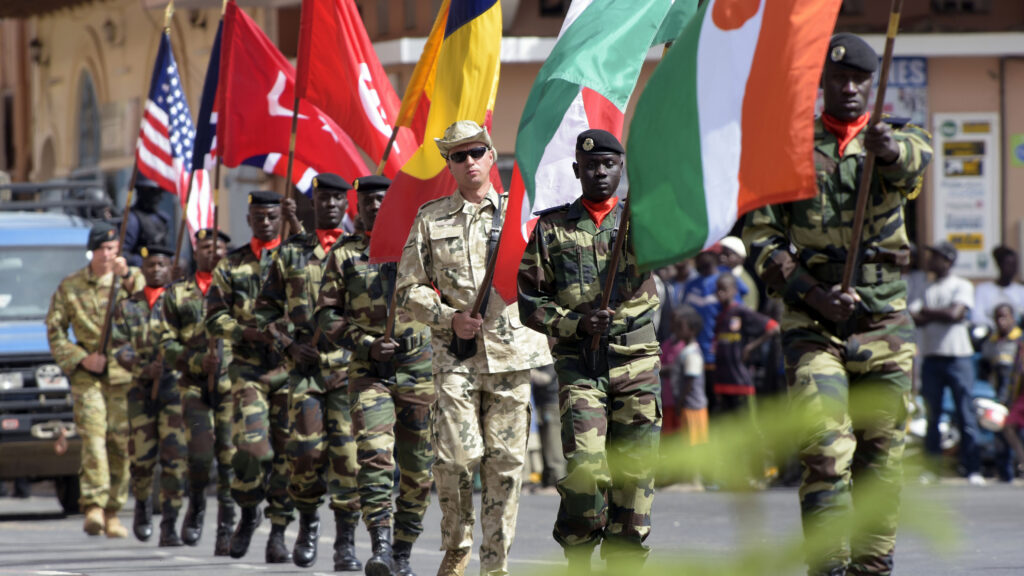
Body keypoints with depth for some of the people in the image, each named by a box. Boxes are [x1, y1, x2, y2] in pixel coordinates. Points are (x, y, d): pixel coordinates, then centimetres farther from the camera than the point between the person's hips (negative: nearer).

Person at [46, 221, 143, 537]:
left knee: (121, 443, 2)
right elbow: (54, 331, 9)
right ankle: (93, 507, -22)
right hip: (87, 375, -1)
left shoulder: (132, 279, 6)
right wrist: (81, 358, -4)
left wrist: (127, 277, -29)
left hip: (125, 374, 1)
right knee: (93, 438, -15)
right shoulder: (70, 287, 8)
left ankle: (112, 513, 11)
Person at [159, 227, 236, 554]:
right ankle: (196, 506, 14)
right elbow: (168, 345, 9)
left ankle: (227, 530, 2)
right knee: (200, 451, -15)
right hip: (195, 384, 0)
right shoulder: (177, 294, 13)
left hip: (233, 383, 0)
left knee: (230, 457, -6)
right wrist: (198, 362, -7)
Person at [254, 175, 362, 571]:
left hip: (350, 365, -1)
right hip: (305, 364, 1)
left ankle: (346, 542, -2)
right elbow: (266, 308, 14)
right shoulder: (291, 252, 11)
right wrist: (289, 343, -1)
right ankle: (307, 523, 16)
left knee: (348, 450, -7)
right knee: (306, 448, -9)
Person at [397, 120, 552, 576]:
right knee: (456, 456, -11)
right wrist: (449, 318, -6)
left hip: (510, 351, 1)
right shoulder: (431, 219, 9)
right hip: (456, 355, -1)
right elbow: (409, 287, 8)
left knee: (506, 461, 0)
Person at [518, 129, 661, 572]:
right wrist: (576, 323, -8)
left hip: (637, 362, 1)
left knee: (634, 468, 0)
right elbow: (530, 302, 7)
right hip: (579, 363, -1)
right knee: (584, 465, -15)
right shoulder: (552, 228, 10)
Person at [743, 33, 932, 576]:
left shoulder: (897, 137, 7)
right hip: (814, 324, -2)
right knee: (825, 452, -14)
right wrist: (815, 296, -12)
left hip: (886, 324, 2)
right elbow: (760, 238, 3)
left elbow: (914, 160, -20)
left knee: (882, 454, 6)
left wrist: (890, 148, -46)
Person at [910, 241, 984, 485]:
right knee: (932, 415, 3)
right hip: (931, 356, 4)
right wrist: (941, 314, -10)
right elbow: (915, 318, 4)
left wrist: (928, 311, -2)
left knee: (966, 415, -6)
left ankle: (973, 469, -6)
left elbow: (955, 314, -11)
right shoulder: (926, 289, 16)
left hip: (958, 356, -4)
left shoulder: (962, 286, 3)